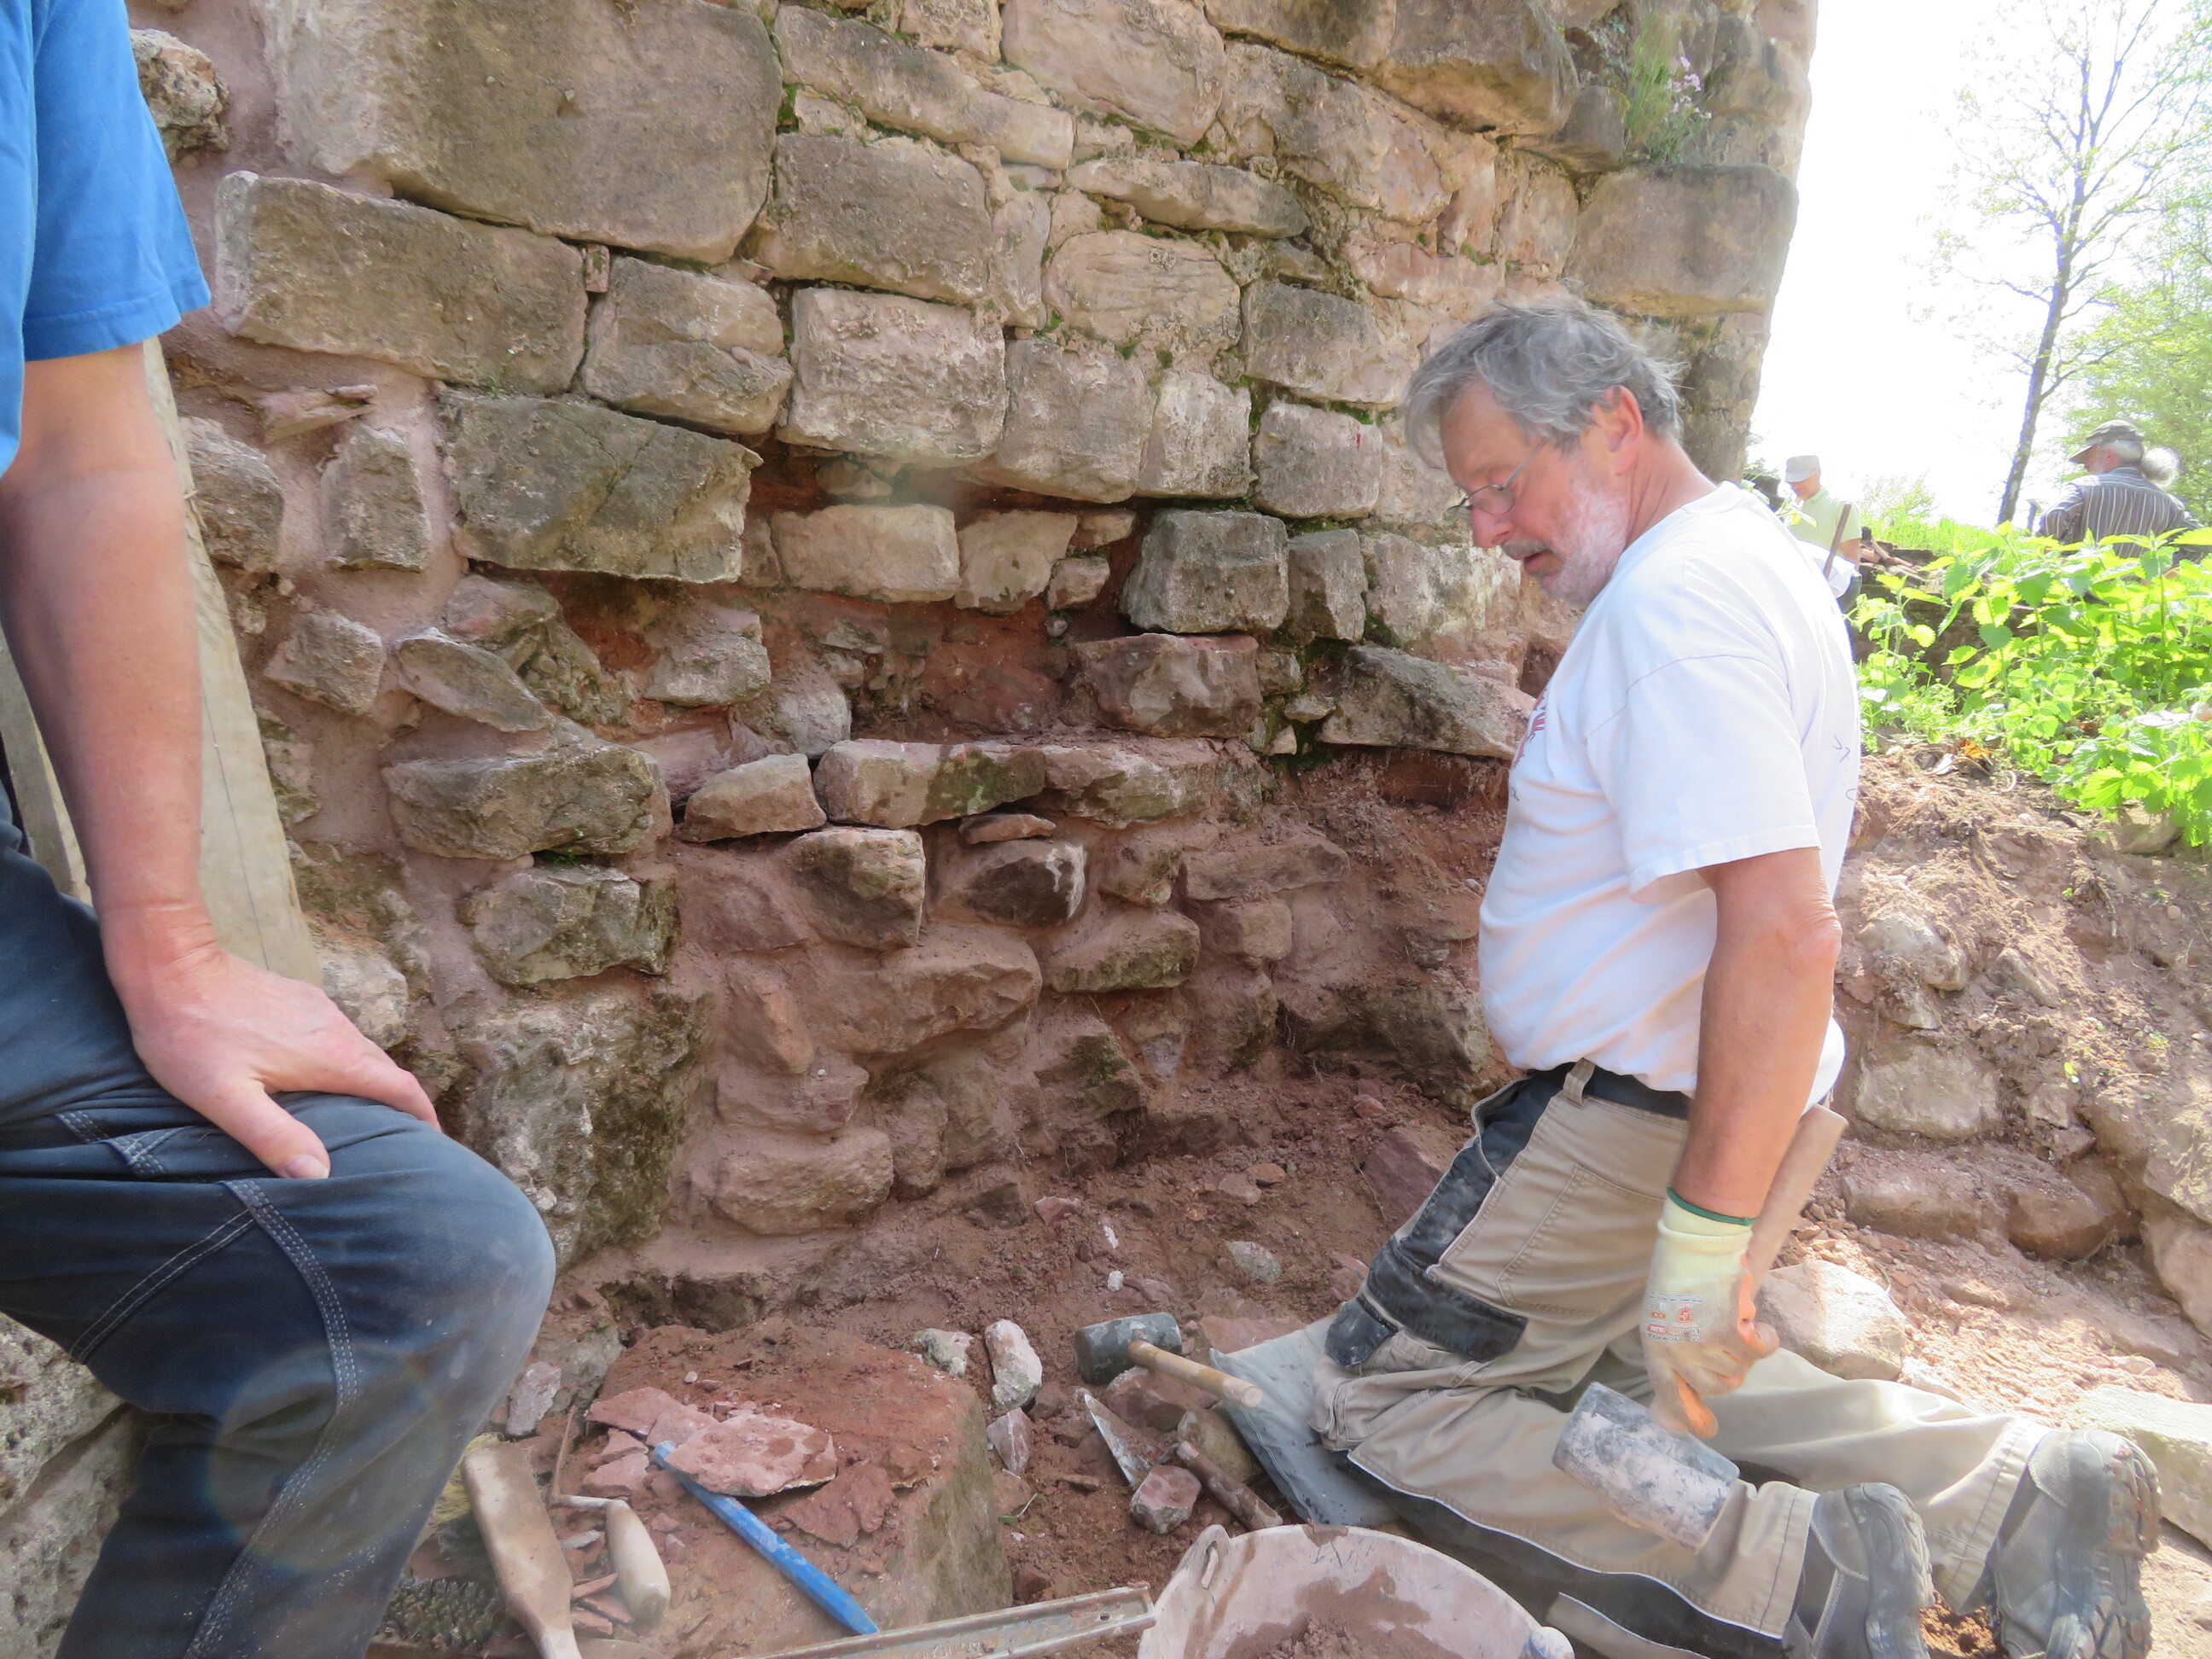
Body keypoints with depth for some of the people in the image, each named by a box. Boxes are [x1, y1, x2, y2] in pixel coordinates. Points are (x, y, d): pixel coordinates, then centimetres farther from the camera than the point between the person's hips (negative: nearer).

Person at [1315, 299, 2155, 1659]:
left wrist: (1705, 1240, -28)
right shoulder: (1742, 556, 11)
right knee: (1656, 1361, 28)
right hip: (1692, 1103, 10)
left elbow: (1785, 933, -31)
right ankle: (2025, 1495, 20)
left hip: (1647, 1123, -10)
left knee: (1381, 1404, 0)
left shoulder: (1676, 602, -22)